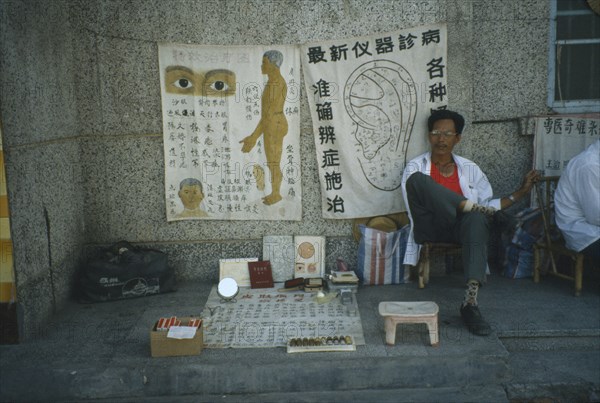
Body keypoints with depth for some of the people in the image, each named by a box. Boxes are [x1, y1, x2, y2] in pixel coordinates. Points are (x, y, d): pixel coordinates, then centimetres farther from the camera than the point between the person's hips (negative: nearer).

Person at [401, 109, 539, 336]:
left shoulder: (469, 169, 18)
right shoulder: (416, 167, 10)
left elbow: (488, 205, 16)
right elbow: (416, 206, -3)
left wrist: (520, 193, 7)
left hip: (460, 229, 2)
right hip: (429, 228, -2)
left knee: (477, 218, -37)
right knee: (417, 179, -26)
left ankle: (470, 302, -43)